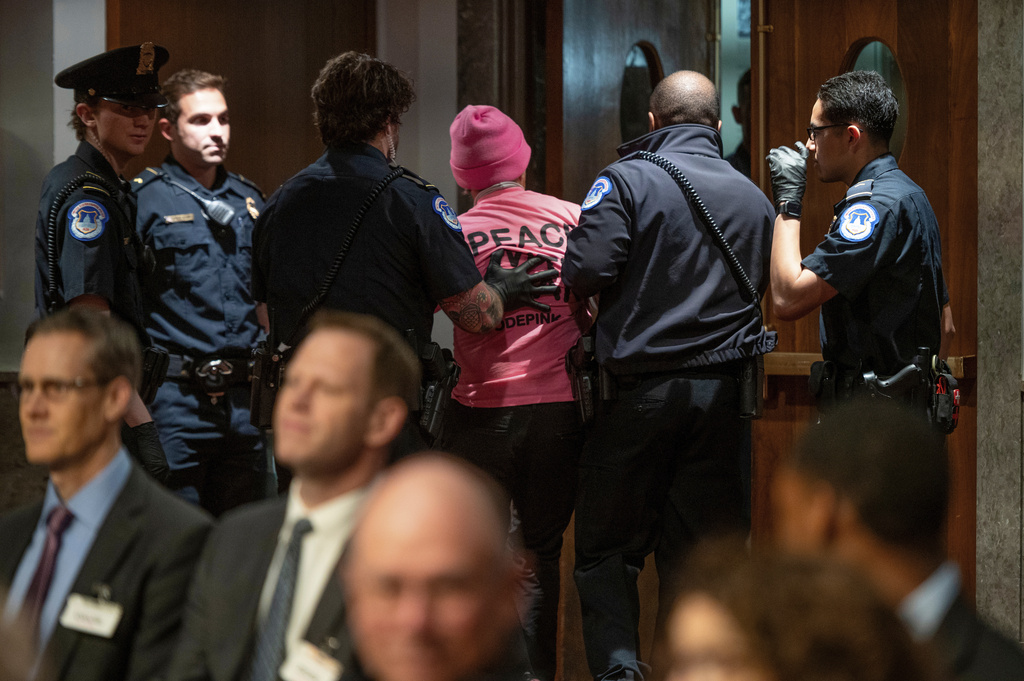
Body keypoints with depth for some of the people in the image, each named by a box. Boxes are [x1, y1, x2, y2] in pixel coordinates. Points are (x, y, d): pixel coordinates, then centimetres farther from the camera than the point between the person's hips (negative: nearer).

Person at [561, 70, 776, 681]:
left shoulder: (627, 180, -7)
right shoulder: (754, 198, 10)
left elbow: (586, 272, -17)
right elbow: (764, 291, 16)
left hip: (641, 388, -4)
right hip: (722, 393, 4)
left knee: (607, 548, 5)